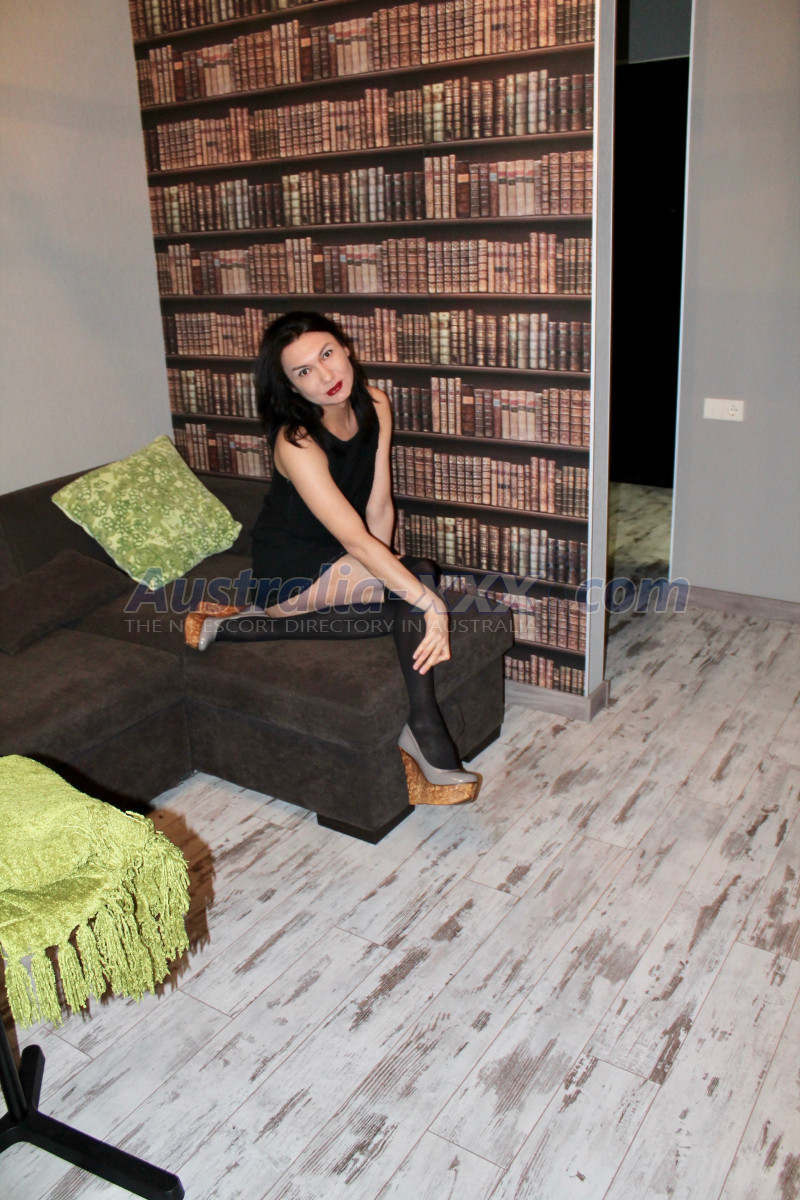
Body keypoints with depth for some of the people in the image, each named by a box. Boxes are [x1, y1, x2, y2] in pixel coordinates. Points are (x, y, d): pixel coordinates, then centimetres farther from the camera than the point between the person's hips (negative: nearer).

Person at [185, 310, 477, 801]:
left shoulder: (375, 405, -6)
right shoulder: (297, 443, -26)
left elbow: (379, 505, -4)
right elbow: (356, 540, -32)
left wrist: (382, 571, -17)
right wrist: (431, 605, -35)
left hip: (337, 563, 7)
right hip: (291, 571, -7)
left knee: (406, 607, -23)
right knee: (419, 575, -25)